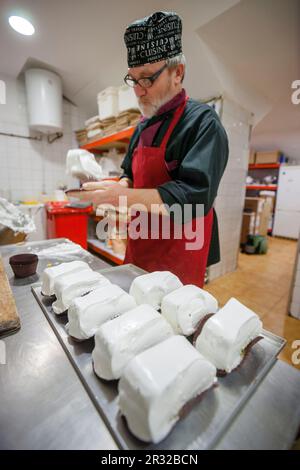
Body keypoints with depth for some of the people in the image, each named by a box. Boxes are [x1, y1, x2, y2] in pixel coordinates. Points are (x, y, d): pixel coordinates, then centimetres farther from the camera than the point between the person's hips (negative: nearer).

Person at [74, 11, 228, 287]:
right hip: (139, 250, 7)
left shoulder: (202, 121, -12)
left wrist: (124, 196, -25)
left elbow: (196, 195, -23)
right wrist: (113, 191, -4)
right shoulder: (144, 126, 11)